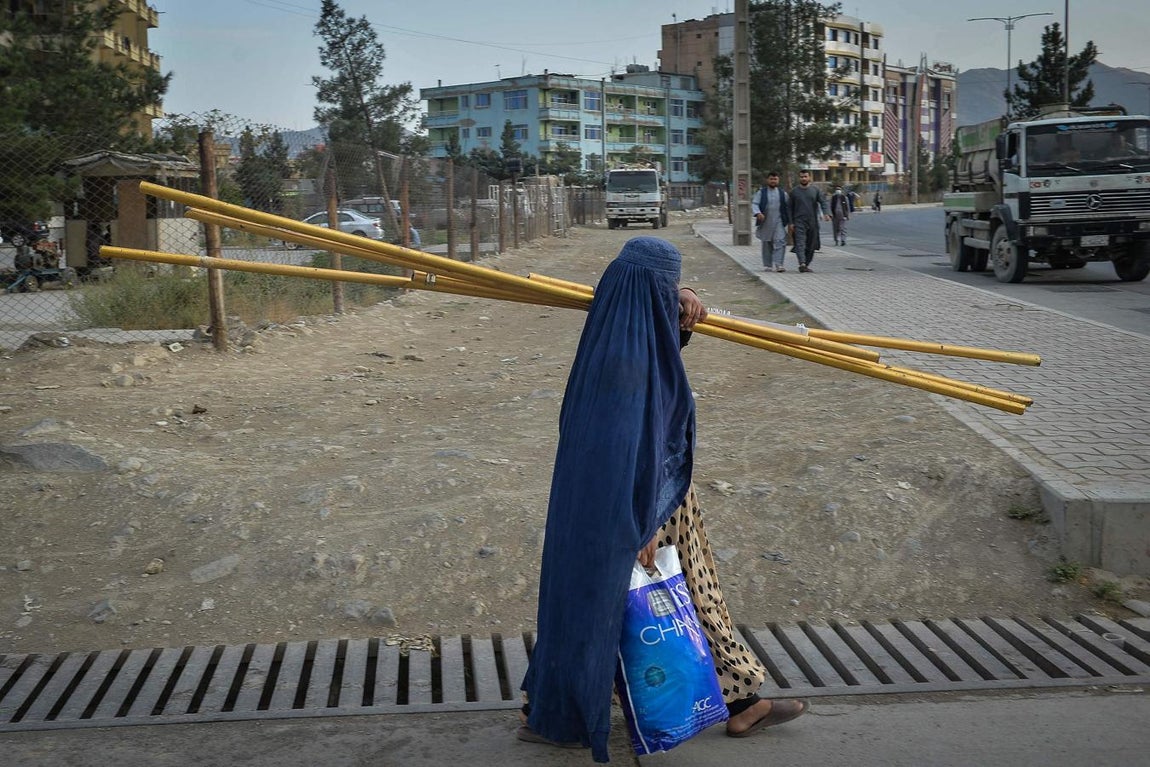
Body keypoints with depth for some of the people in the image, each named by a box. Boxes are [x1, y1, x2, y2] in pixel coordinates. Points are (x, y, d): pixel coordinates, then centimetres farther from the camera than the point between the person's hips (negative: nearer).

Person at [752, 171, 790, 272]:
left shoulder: (782, 193, 10)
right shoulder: (761, 193, 6)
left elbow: (787, 208, 13)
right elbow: (754, 204, -2)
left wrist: (790, 222, 9)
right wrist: (758, 213, -23)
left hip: (779, 223, 0)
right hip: (765, 223, 0)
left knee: (780, 242, -15)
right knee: (767, 244, 8)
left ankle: (778, 264, -20)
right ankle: (768, 265, 18)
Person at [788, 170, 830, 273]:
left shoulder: (816, 190, 7)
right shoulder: (794, 192, 7)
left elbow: (823, 202, -2)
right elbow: (790, 208, 9)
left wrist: (826, 213, -21)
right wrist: (791, 223, 1)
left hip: (813, 222, 2)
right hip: (799, 222, -2)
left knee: (811, 246, 6)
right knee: (800, 243, -17)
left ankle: (806, 264, 18)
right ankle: (802, 264, -28)